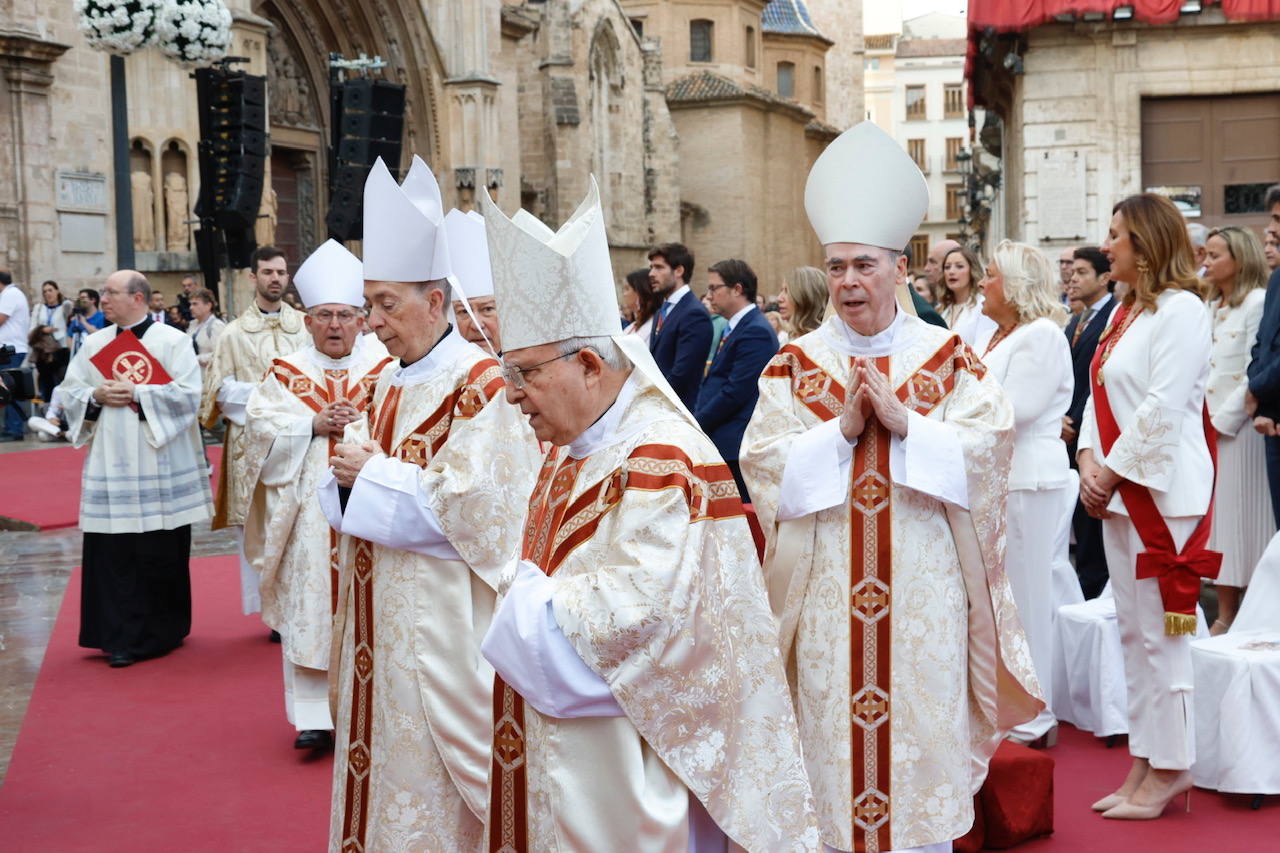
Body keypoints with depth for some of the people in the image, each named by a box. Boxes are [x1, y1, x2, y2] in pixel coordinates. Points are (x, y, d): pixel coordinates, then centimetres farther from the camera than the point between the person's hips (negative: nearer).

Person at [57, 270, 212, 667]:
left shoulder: (173, 341, -2)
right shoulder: (94, 344, 11)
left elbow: (188, 394, -10)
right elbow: (68, 392, 11)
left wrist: (137, 393, -15)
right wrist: (96, 396, -8)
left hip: (160, 466, -3)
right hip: (110, 466, 3)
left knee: (162, 553, 3)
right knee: (113, 552, 0)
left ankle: (161, 632, 17)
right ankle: (121, 637, 8)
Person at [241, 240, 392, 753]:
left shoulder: (387, 370, 6)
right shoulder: (286, 374, 11)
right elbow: (260, 427, 1)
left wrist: (363, 423, -16)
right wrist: (314, 425, -11)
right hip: (309, 510, 1)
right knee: (310, 607, -1)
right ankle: (316, 715, 4)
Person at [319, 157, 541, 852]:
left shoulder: (480, 386, -13)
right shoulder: (389, 384, 11)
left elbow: (468, 503, -20)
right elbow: (357, 470, 15)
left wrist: (374, 473, -15)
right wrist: (345, 473, -8)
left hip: (439, 614, -8)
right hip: (377, 608, 8)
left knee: (429, 766, 2)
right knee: (379, 751, 15)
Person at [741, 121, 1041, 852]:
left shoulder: (948, 357, 4)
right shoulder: (796, 364, 4)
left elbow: (989, 444, -7)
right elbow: (764, 461, -5)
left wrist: (904, 422, -17)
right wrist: (841, 430, -16)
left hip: (924, 592, 0)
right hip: (830, 593, 0)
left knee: (923, 725, 6)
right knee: (834, 730, 5)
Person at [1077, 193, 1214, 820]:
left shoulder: (1180, 309, -12)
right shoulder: (1125, 310, 15)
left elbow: (1164, 406, -19)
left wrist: (1114, 470, -14)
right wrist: (1089, 459, 0)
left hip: (1162, 491, -9)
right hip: (1119, 492, 9)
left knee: (1160, 633, -3)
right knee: (1133, 632, 12)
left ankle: (1167, 771, 8)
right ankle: (1145, 764, 21)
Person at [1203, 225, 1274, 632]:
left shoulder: (1259, 303, -8)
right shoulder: (1211, 308, 17)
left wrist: (1222, 421, -13)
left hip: (1237, 429, -7)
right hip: (1207, 428, 7)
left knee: (1239, 518, -4)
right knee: (1216, 521, 6)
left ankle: (1232, 619, 0)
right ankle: (1224, 616, 10)